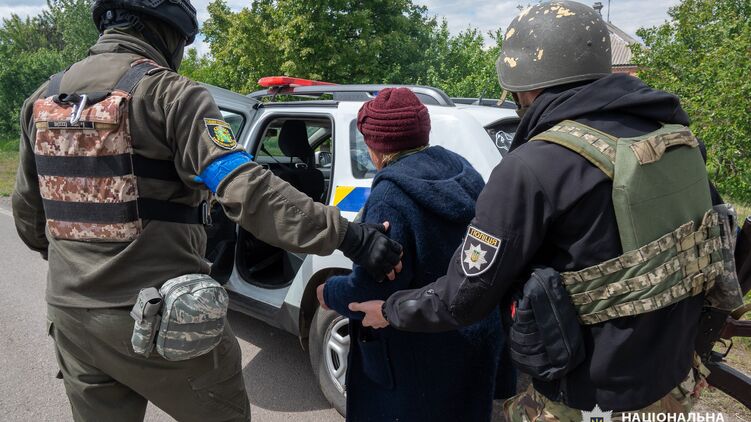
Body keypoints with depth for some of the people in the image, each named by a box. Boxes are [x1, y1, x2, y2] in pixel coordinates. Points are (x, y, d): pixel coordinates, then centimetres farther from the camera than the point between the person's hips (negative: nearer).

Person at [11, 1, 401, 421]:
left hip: (71, 316, 7)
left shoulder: (45, 96, 9)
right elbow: (246, 189, -27)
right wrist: (347, 235, -27)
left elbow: (28, 212, 18)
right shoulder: (168, 93, -13)